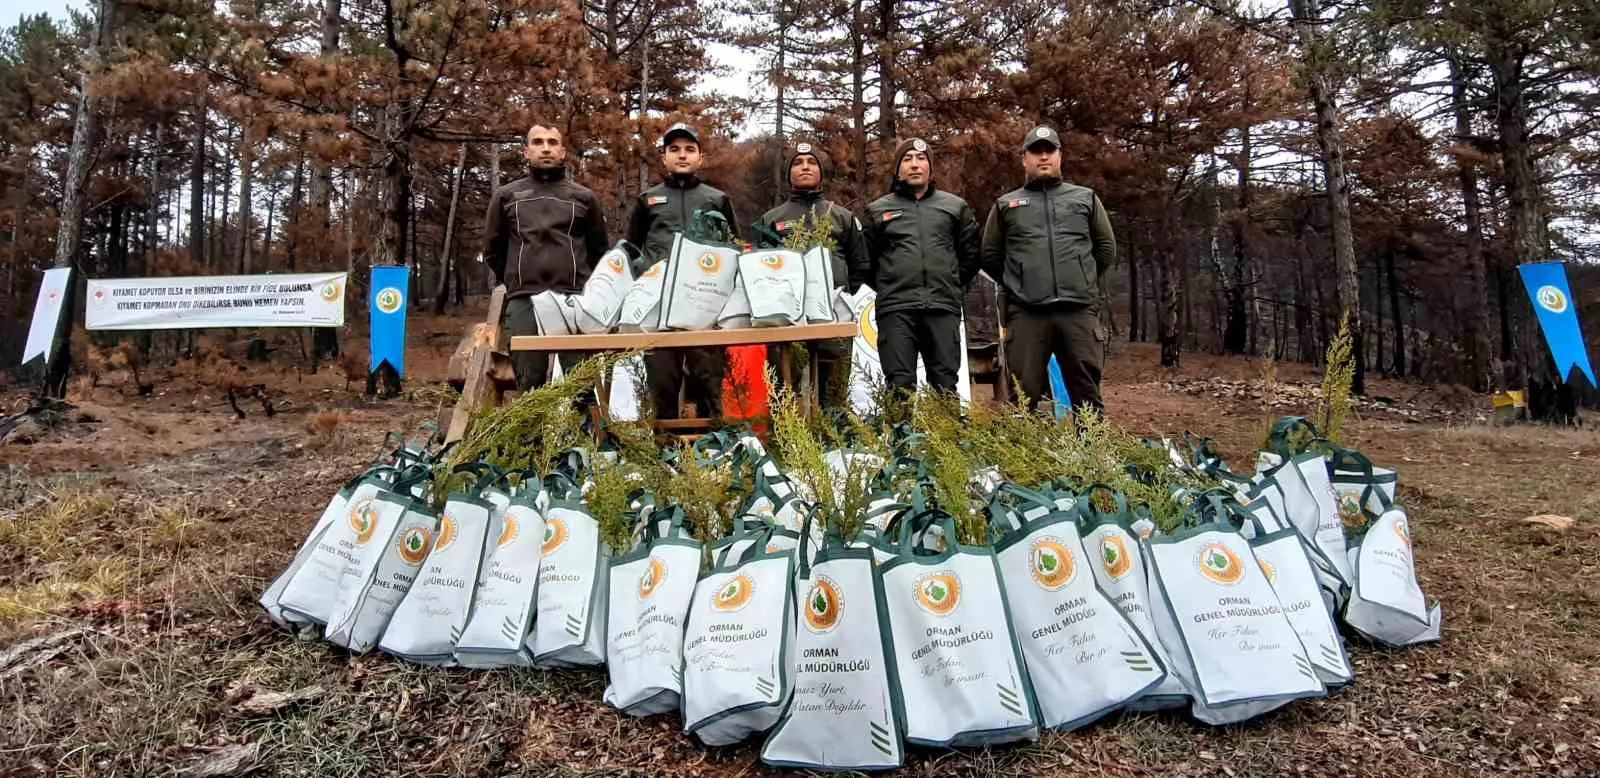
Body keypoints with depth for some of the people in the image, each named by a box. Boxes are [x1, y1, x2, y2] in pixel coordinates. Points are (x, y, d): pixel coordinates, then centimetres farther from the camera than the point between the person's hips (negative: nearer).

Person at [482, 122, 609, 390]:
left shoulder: (584, 197, 13)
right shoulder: (506, 196, 15)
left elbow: (599, 250, 19)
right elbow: (492, 250, 22)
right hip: (523, 302, 1)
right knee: (529, 383, 1)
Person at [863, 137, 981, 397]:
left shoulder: (956, 206, 14)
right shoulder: (877, 210, 12)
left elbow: (971, 253, 17)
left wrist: (951, 284, 12)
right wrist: (886, 287, 10)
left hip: (943, 307, 1)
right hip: (895, 309, -1)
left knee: (946, 384, 2)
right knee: (900, 386, -3)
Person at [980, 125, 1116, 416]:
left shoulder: (1086, 198, 16)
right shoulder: (1005, 204, 15)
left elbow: (1106, 248, 19)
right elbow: (990, 256, 17)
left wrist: (1082, 280, 16)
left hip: (1079, 310, 1)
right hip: (1025, 313, 0)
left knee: (1087, 394, 2)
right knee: (1022, 395, -1)